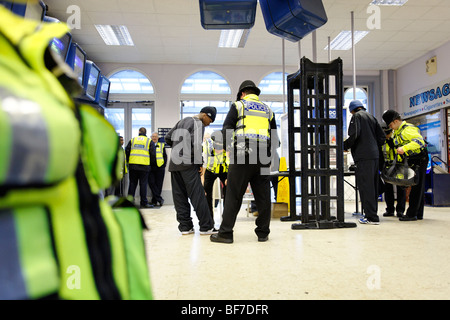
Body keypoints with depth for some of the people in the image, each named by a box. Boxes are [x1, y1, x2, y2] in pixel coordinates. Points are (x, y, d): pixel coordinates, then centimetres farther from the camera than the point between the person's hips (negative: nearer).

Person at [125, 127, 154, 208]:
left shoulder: (132, 140, 13)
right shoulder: (149, 141, 5)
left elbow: (127, 150, 10)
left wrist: (128, 161, 21)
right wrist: (151, 162, 14)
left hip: (132, 165, 3)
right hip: (144, 165, -2)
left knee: (132, 183, 9)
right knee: (143, 184, 0)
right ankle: (144, 203, 2)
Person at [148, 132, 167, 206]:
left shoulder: (162, 145, 10)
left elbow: (165, 156, 11)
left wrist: (163, 166, 0)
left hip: (159, 167, 0)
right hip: (150, 168, 0)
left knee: (158, 185, 0)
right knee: (151, 183, -10)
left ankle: (154, 200, 8)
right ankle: (159, 199, -7)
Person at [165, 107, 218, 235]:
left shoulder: (181, 121, 20)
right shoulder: (198, 124, -4)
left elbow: (167, 138, 21)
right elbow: (197, 145, -17)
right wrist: (200, 163, -10)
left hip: (174, 163, 8)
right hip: (188, 164, -8)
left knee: (179, 196, 7)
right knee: (198, 195, -5)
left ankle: (185, 226, 11)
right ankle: (206, 227, -1)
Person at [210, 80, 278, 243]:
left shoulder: (238, 105, 8)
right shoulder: (268, 110, 20)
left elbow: (227, 128, 0)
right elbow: (274, 137, 19)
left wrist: (229, 147, 8)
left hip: (242, 156, -4)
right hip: (263, 158, 4)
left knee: (233, 195, -2)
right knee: (263, 196, 8)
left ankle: (225, 233, 1)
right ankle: (263, 232, 14)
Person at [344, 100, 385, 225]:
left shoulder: (356, 116, -1)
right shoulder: (371, 117, 21)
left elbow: (354, 135, -14)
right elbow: (382, 136, 16)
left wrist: (344, 146, 0)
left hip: (364, 156, -8)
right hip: (375, 156, 8)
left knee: (365, 186, -8)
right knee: (373, 186, 13)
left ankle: (371, 217, -9)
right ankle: (372, 214, 20)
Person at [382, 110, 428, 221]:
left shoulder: (408, 129, -16)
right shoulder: (397, 131, 15)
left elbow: (419, 141, -31)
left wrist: (404, 148, -40)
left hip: (419, 159, -10)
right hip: (412, 161, 10)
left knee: (416, 187, -8)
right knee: (418, 187, 12)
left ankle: (411, 214, -7)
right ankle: (418, 214, 18)